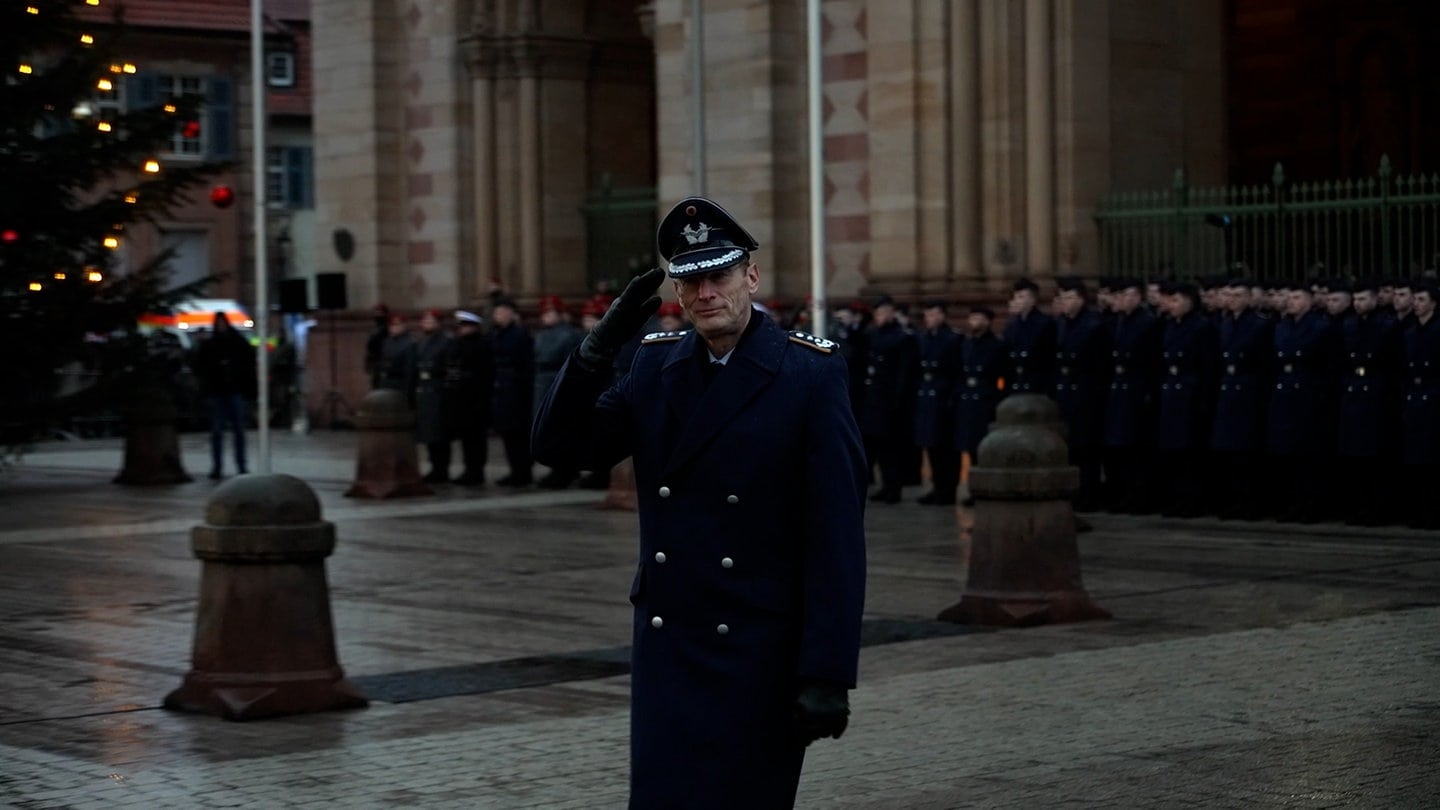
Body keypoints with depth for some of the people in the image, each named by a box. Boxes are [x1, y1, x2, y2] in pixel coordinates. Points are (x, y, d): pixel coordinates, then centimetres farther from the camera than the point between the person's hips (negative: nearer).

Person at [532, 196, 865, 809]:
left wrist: (828, 674, -15)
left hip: (761, 655, -4)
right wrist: (603, 341, -11)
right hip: (666, 645, 4)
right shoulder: (655, 365, 8)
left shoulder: (810, 374, -7)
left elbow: (837, 537, -11)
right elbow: (560, 448, 2)